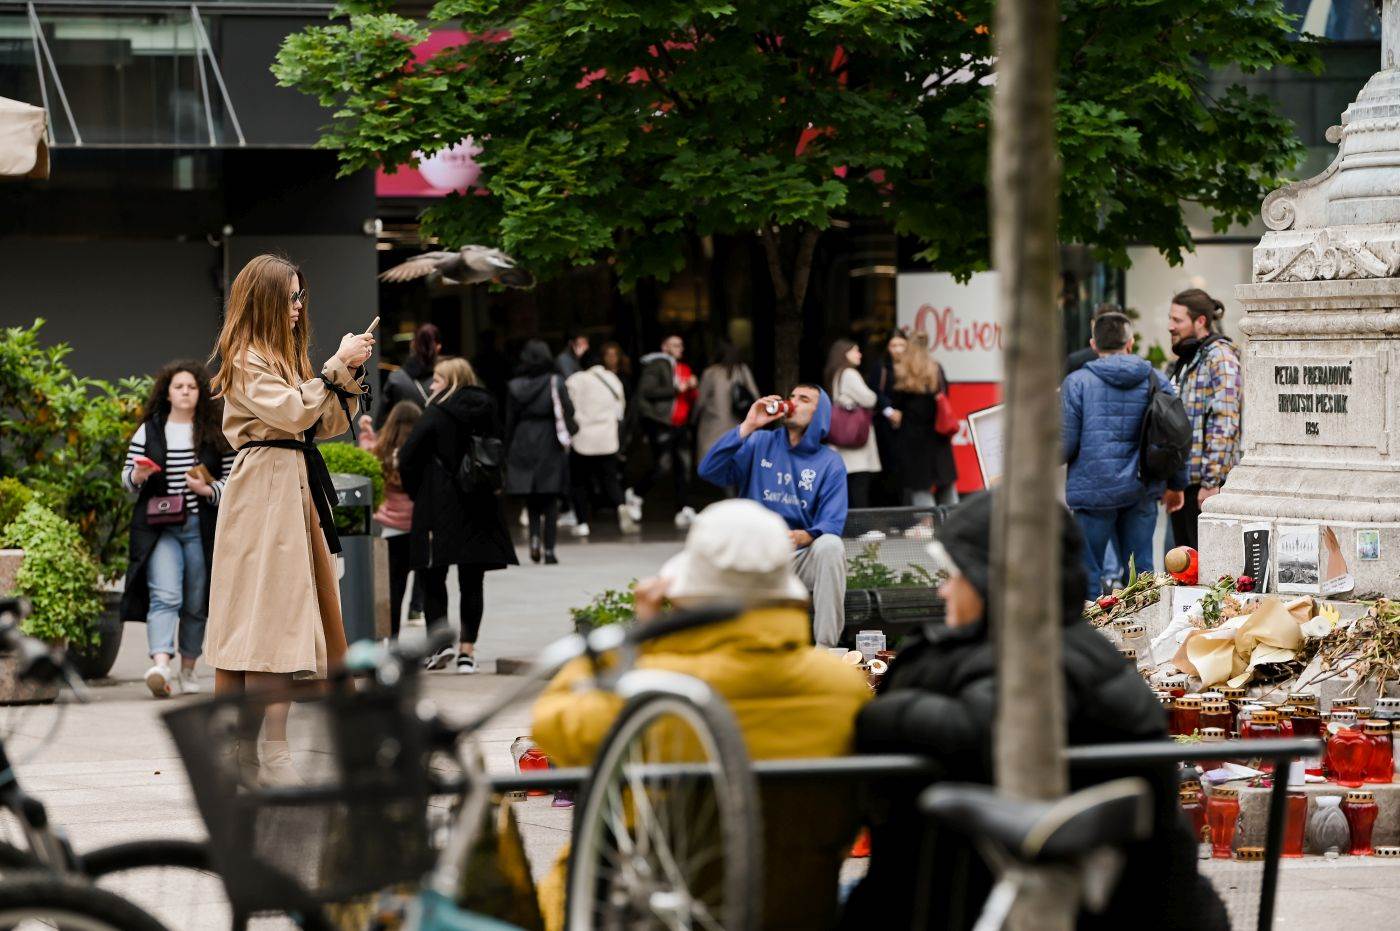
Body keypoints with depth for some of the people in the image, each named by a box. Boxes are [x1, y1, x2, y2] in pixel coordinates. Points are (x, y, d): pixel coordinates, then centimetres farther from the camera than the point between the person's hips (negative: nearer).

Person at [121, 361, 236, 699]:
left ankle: (188, 669, 20)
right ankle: (161, 665, -33)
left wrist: (209, 490, -12)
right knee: (164, 595, -19)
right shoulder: (148, 431, 8)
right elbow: (127, 480, 10)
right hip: (159, 527, -1)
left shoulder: (216, 434, 9)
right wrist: (138, 475, -13)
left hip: (201, 528, 2)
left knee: (195, 604, 7)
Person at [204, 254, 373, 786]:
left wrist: (350, 374, 6)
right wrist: (337, 366, -12)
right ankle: (269, 753, -16)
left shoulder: (284, 357, 22)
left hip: (296, 490, 10)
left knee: (283, 616, 6)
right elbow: (293, 412, -20)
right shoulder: (246, 361, -8)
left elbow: (326, 425, 19)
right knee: (272, 612, -13)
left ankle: (247, 748, 8)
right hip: (264, 493, -10)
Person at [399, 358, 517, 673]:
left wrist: (416, 493, 1)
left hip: (441, 508, -4)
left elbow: (407, 458, -12)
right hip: (480, 508, 4)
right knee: (472, 582, 8)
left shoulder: (437, 414, -9)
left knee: (433, 577, 5)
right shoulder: (488, 410, 6)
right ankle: (467, 650, 6)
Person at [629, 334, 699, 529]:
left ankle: (684, 510, -3)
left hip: (681, 425, 7)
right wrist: (676, 390, -15)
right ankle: (636, 495, 13)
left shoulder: (684, 369, 20)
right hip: (661, 424, -7)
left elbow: (691, 400, 23)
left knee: (683, 468, 0)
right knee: (661, 466, -10)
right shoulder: (657, 365, -4)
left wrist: (692, 388, 1)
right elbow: (647, 391, -16)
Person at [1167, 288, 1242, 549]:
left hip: (1206, 483, -9)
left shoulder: (1220, 356, -10)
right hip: (1182, 479, 9)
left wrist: (1211, 481, -21)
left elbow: (1224, 422, -18)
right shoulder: (1186, 358, 19)